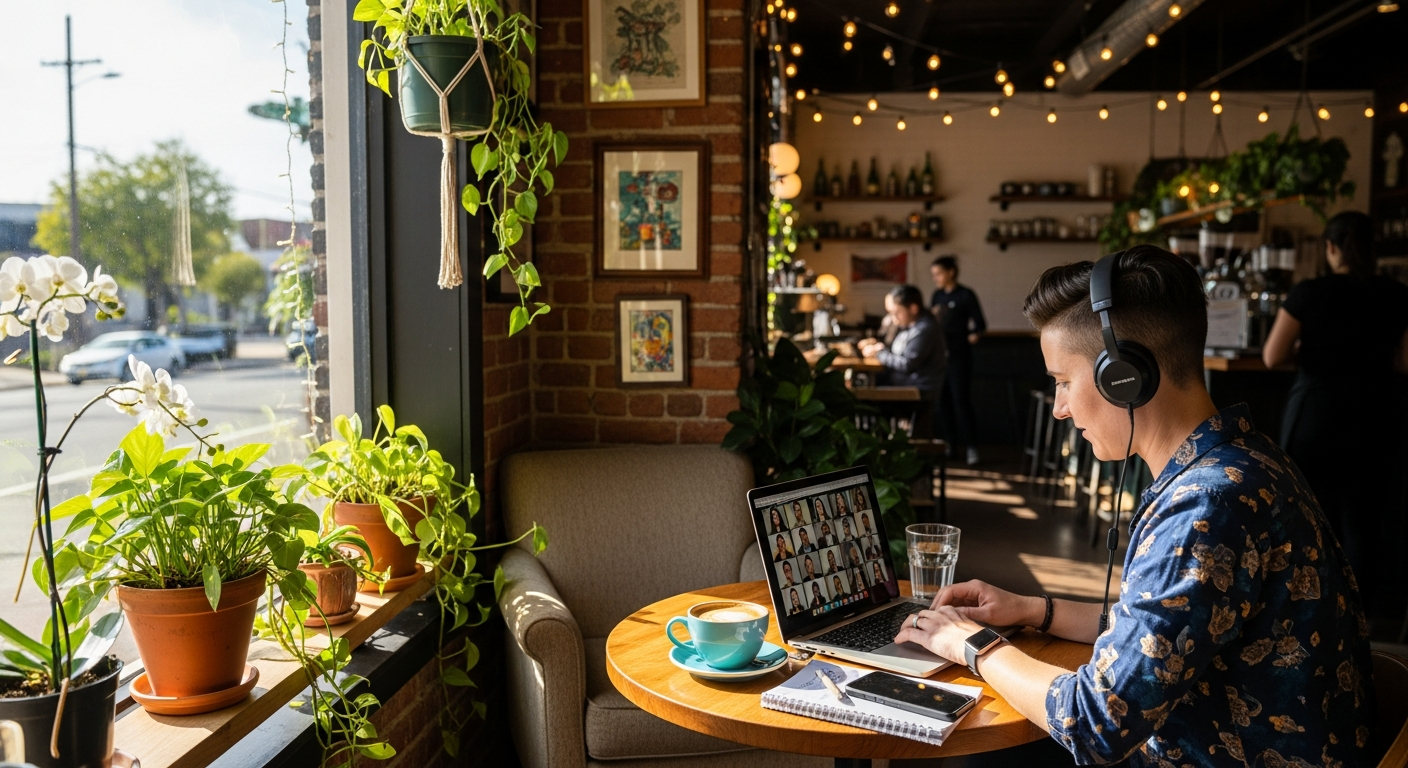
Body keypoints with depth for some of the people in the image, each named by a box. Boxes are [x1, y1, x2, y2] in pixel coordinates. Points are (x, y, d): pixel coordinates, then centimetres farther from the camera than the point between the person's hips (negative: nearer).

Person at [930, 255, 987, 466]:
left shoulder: (966, 295, -7)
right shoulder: (937, 295, 11)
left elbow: (979, 323, -7)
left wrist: (975, 334, -23)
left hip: (959, 353, -6)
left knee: (960, 399, -6)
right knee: (942, 399, 8)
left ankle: (971, 447, -1)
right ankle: (948, 443, 18)